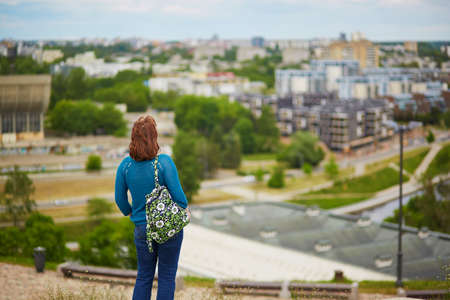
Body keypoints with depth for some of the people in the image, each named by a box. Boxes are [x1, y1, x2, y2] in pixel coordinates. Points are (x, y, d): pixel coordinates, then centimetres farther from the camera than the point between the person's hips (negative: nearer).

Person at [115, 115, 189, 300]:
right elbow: (177, 193, -16)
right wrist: (185, 209, 5)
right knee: (167, 276, 8)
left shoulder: (125, 165, -6)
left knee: (143, 276, 15)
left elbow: (120, 198, 3)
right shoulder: (164, 162, -17)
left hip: (142, 228, 3)